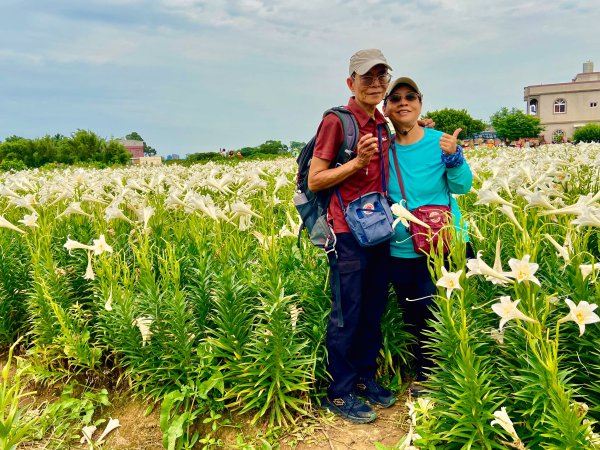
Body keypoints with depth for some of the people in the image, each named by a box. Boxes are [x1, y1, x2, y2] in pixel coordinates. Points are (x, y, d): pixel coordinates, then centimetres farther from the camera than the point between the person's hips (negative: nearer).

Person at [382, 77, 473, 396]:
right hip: (401, 251, 2)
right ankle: (424, 375, 37)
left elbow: (462, 187, -8)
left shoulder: (441, 141, -6)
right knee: (414, 318, 16)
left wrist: (453, 157, -24)